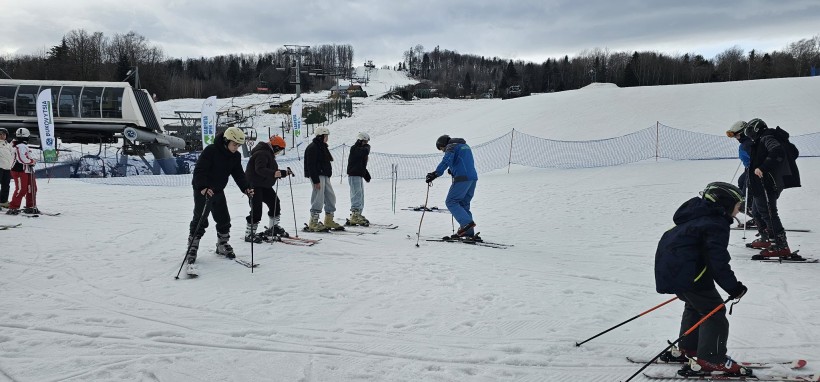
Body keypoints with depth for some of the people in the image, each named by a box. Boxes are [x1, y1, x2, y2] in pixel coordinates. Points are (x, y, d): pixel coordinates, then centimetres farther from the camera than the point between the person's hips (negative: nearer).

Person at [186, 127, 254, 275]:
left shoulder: (235, 156, 1)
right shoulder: (211, 151, -22)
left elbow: (238, 174, 2)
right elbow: (199, 170, -26)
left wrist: (246, 188, -13)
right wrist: (203, 187, -38)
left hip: (218, 191, 7)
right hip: (202, 191, -7)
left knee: (224, 219, 11)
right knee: (200, 220, -9)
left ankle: (222, 245, 29)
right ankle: (191, 250, -2)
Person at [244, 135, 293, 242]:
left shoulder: (269, 154, 15)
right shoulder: (262, 153, -18)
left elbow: (273, 170, 22)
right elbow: (260, 169, -33)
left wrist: (284, 172, 18)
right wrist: (273, 173, -44)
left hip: (265, 185, 11)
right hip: (255, 184, -10)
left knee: (275, 203, 13)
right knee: (256, 209, -12)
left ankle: (273, 227, 29)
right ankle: (249, 234, -5)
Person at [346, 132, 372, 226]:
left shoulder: (361, 150, 19)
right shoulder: (354, 149, -10)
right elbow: (366, 152, -27)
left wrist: (367, 175, 17)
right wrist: (367, 147, -4)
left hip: (359, 175, 10)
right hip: (354, 175, -10)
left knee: (361, 196, 13)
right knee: (357, 195, -15)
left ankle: (358, 215, 20)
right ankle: (355, 216, -19)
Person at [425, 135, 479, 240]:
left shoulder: (451, 146, 0)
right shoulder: (465, 146, 27)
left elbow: (446, 161, -18)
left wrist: (435, 174, -25)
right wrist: (454, 170, 39)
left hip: (462, 178, -9)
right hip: (473, 177, 9)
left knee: (451, 202, -4)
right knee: (464, 204, 12)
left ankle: (466, 223, -18)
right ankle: (469, 233, 6)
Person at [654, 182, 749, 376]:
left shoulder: (699, 216, 16)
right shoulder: (716, 225, -16)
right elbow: (717, 261, -20)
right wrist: (734, 287, -12)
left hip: (669, 268, 10)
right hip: (686, 274, -10)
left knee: (695, 306, 27)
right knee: (714, 312, 0)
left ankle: (686, 349, 35)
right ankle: (710, 360, 2)